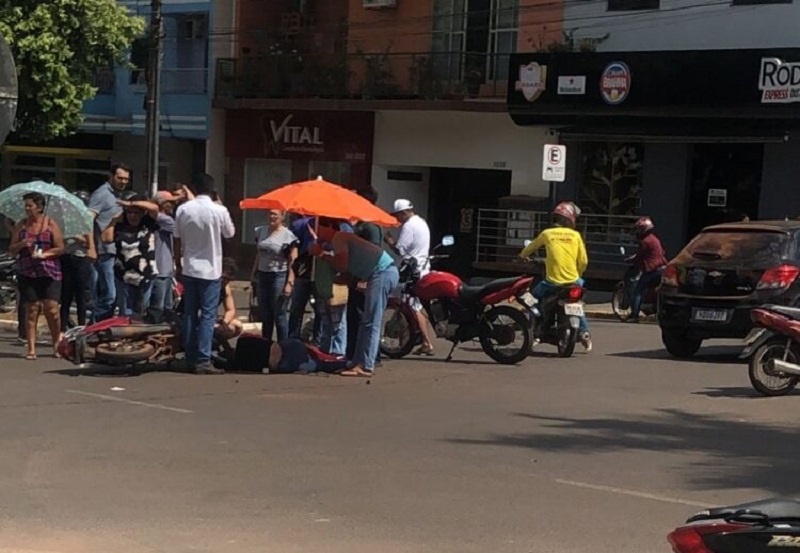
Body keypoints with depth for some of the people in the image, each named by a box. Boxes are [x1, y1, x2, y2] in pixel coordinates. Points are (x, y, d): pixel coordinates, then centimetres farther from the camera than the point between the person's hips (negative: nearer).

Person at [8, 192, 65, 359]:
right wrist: (21, 244, -10)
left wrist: (45, 254, -15)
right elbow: (12, 250, 10)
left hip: (49, 273, -2)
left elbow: (60, 248, -1)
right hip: (27, 274, 2)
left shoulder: (51, 225, 3)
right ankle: (31, 349, 1)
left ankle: (57, 344, 11)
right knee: (31, 310, -2)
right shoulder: (21, 225, 10)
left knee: (51, 309, -8)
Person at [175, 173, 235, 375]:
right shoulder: (219, 210, -11)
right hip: (210, 270, -3)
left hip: (189, 269, 3)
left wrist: (179, 262, 14)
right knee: (207, 315, -2)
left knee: (190, 314, 11)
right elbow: (230, 233, 6)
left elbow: (178, 238, 3)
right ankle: (203, 361, -7)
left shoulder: (183, 209, -3)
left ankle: (190, 358, 15)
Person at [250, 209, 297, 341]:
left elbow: (293, 261, -11)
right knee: (265, 315, 13)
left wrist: (289, 283, -16)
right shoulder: (261, 231, 10)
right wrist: (253, 273, 16)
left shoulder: (288, 235, -9)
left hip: (279, 276, -6)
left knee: (279, 315, -4)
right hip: (262, 275, 6)